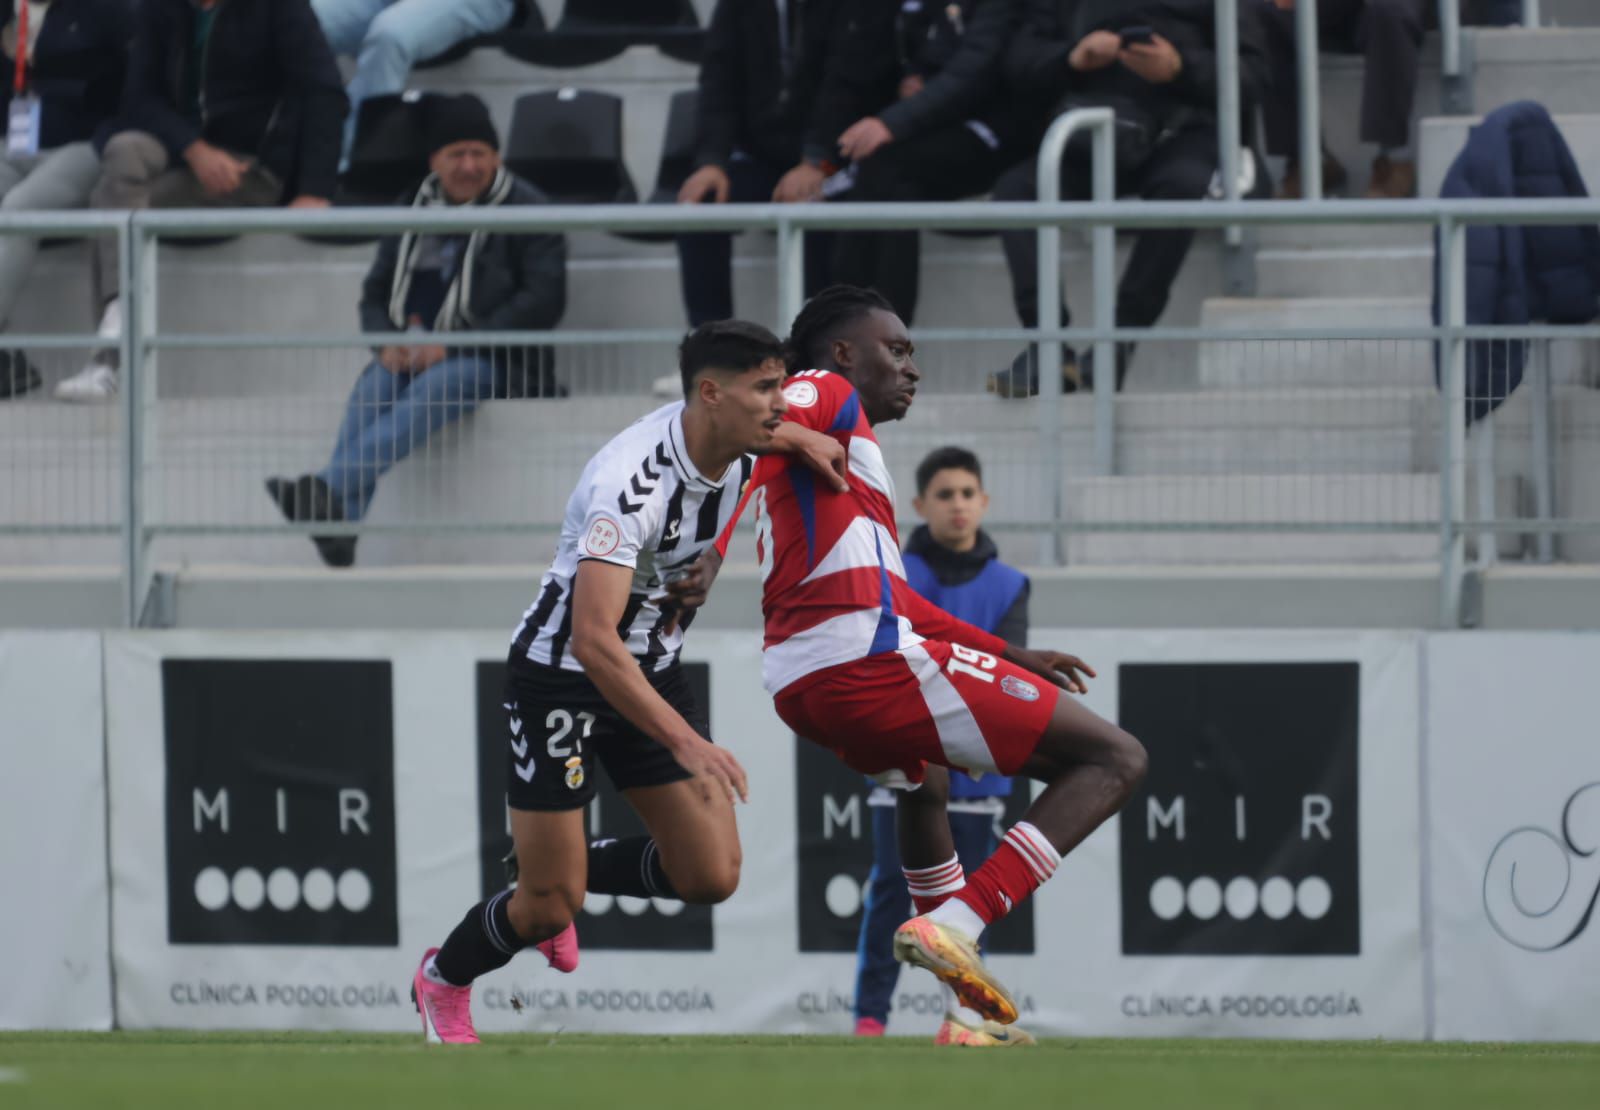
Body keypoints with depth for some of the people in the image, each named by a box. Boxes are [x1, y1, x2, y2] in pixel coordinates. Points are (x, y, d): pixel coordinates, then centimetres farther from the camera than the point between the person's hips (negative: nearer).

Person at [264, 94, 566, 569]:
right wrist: (387, 343, -6)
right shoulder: (414, 214, 17)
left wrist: (452, 346, -16)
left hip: (494, 364, -5)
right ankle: (341, 523, -44)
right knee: (372, 386, -30)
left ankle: (329, 486, -53)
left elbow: (542, 301, -9)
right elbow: (376, 294, 20)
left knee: (436, 387, -37)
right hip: (413, 353, 5)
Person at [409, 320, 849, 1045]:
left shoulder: (740, 444, -10)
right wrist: (686, 742, -45)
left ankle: (569, 872, 25)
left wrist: (797, 434, -6)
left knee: (710, 875, -3)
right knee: (547, 907, -3)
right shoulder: (629, 482, -33)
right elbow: (593, 640, -40)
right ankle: (442, 982, 29)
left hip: (652, 670, 7)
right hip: (560, 673, -7)